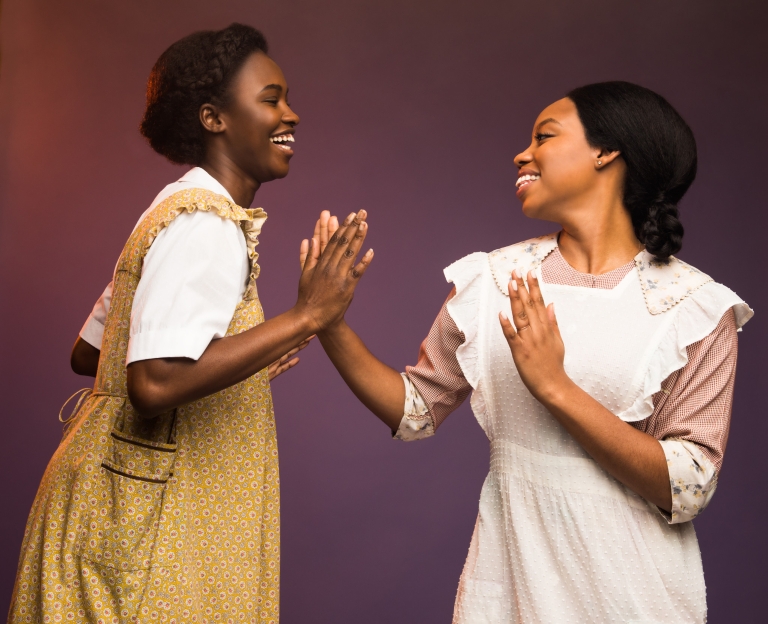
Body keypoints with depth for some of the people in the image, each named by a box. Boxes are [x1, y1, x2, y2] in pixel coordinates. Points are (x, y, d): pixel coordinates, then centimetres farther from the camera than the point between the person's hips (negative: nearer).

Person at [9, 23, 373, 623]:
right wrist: (304, 317, -28)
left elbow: (86, 353, 15)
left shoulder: (179, 213, 11)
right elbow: (155, 384, -32)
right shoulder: (206, 227, -18)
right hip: (142, 512, -10)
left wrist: (245, 358, 13)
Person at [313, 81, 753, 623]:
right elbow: (415, 412, 2)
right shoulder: (492, 280, -1)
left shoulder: (697, 308, -11)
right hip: (510, 574, 3)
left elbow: (688, 488, -16)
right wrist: (331, 324, -11)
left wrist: (556, 387, -23)